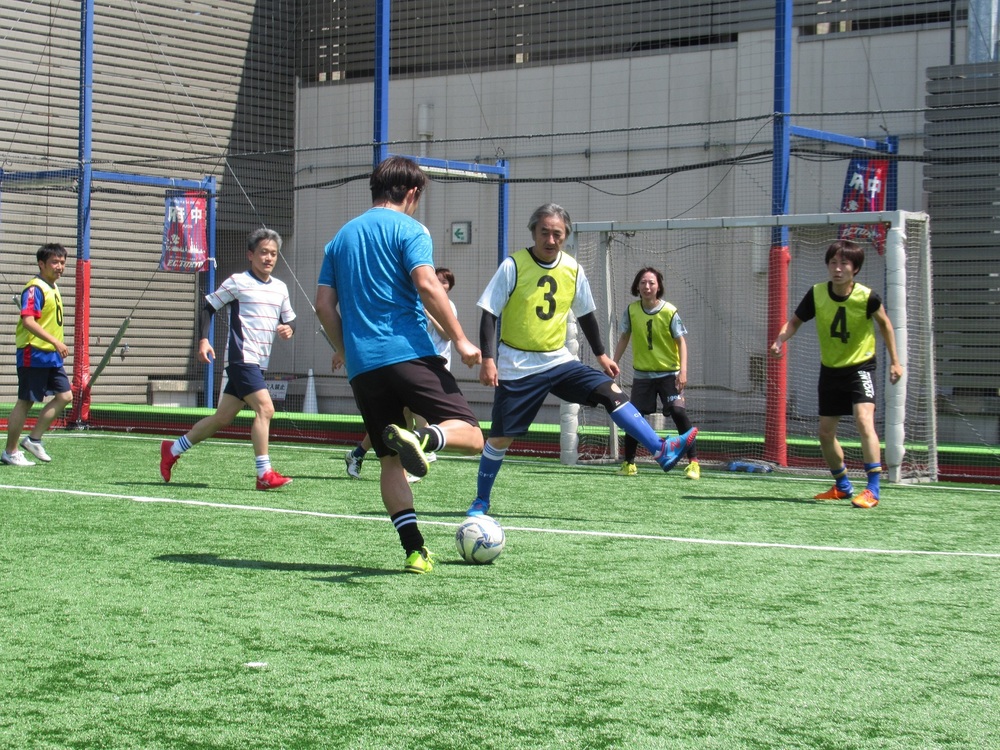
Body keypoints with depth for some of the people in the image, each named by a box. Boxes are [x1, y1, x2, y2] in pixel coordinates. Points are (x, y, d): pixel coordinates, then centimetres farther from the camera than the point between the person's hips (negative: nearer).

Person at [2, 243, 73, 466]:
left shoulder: (53, 288, 14)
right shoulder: (35, 289, -15)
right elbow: (28, 321, -27)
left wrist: (58, 347, 21)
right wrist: (56, 342, -33)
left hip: (51, 355, 9)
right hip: (33, 355, -9)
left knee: (65, 396, 6)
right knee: (25, 402, -2)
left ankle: (34, 440, 15)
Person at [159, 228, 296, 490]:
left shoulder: (280, 288, 14)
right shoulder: (238, 282, -4)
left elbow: (289, 319, 22)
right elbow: (208, 307, -1)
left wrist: (289, 329, -2)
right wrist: (203, 340, -12)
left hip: (259, 363, 7)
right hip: (241, 358, -7)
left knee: (222, 418, 11)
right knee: (265, 408, -19)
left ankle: (172, 449, 26)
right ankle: (264, 474, -17)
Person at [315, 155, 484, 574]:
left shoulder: (342, 236, 20)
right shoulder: (408, 229, 2)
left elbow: (324, 304, 16)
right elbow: (427, 285, -13)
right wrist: (460, 339, -11)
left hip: (362, 366, 6)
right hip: (408, 353, -6)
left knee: (391, 461, 10)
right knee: (469, 435, -5)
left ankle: (414, 550, 2)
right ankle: (421, 438, -35)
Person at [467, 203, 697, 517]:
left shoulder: (572, 270, 1)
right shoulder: (513, 266, -12)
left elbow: (586, 314, 16)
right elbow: (489, 314, -11)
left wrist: (601, 354, 15)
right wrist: (487, 359, -20)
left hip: (558, 360, 4)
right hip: (517, 367, -4)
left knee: (611, 391, -14)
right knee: (500, 437, -1)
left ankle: (662, 451, -18)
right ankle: (481, 500, 18)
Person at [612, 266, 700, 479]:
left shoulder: (669, 312, -11)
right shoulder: (631, 310, -2)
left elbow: (681, 341, -10)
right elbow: (624, 338, 9)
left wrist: (683, 370, -20)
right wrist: (614, 363, 6)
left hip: (669, 373, -3)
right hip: (642, 374, 3)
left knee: (678, 412, -16)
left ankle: (693, 462, -10)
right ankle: (628, 463, 17)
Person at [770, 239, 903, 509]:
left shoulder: (866, 297, -19)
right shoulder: (816, 294, -13)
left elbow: (884, 323, 0)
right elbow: (795, 321, -2)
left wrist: (895, 360, 2)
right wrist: (780, 340, -23)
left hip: (860, 367, -4)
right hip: (830, 370, 4)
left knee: (864, 420, -26)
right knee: (825, 433, 10)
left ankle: (873, 489, -22)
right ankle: (843, 486, 32)